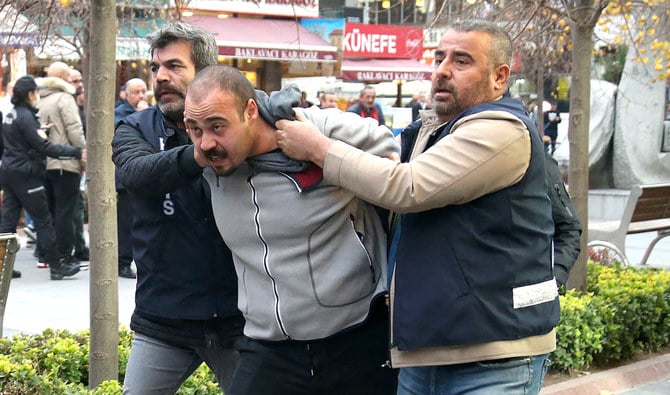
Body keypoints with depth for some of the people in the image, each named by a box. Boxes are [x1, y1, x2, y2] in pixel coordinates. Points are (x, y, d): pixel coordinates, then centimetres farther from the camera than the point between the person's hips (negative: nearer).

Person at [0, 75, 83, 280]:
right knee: (43, 220, -2)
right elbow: (44, 147, -21)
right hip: (25, 173, -9)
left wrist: (37, 131, 14)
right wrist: (77, 153, -22)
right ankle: (56, 266, 3)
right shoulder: (26, 117, -16)